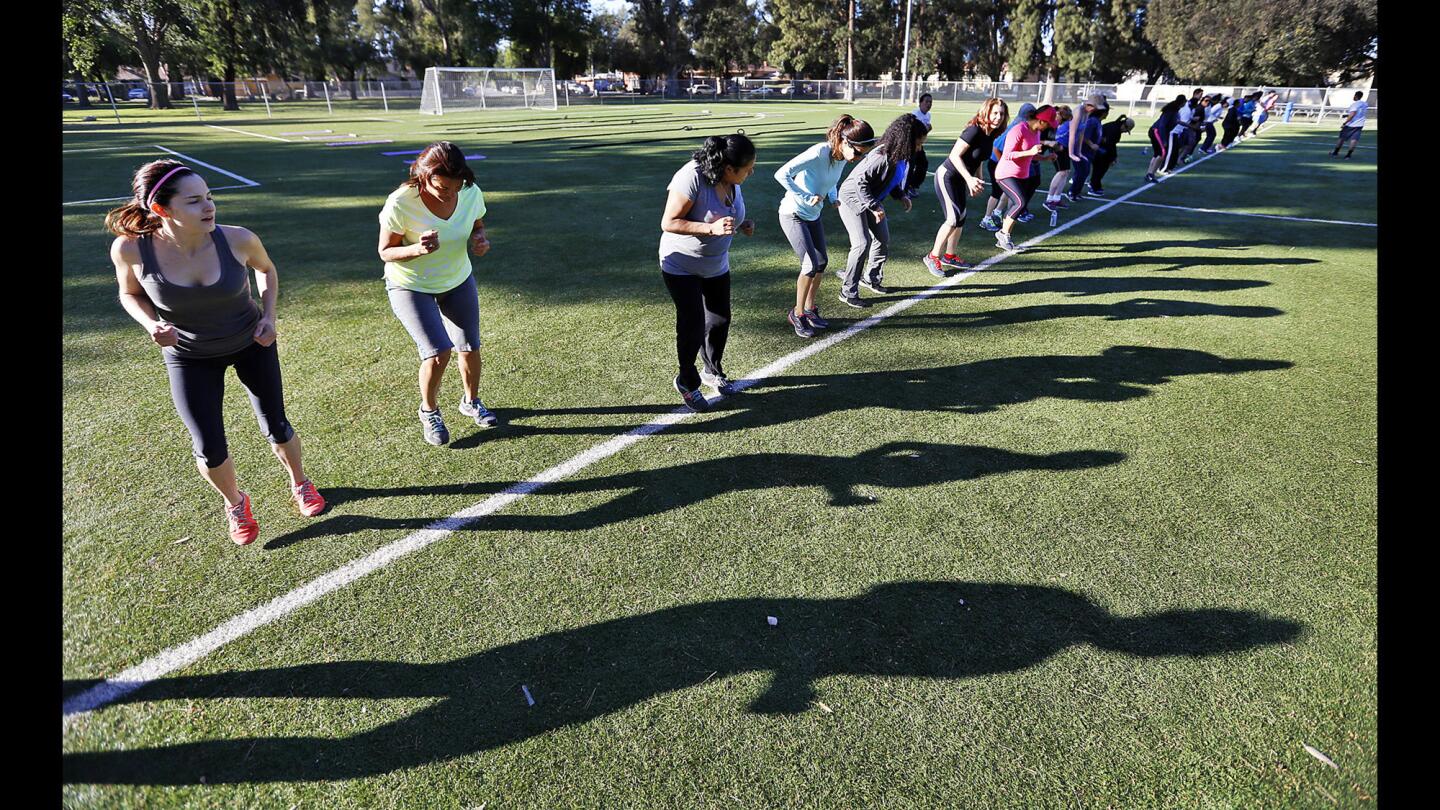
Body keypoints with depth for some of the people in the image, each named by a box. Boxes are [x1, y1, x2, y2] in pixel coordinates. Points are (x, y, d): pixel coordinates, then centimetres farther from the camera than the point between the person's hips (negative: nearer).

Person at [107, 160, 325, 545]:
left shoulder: (238, 239, -25)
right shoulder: (130, 248, -25)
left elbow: (266, 269, -1)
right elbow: (130, 294, -4)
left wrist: (269, 315, -12)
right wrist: (152, 325, -23)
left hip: (251, 343, 0)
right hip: (190, 358, 0)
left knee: (276, 428, 8)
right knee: (210, 451, 0)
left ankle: (300, 483, 39)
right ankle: (235, 502, 33)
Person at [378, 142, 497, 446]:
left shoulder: (471, 193, -16)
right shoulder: (400, 203, -28)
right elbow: (385, 251, -17)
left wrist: (479, 240, -21)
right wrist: (417, 250, -38)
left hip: (458, 281, 4)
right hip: (410, 287, -4)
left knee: (470, 347, 8)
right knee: (438, 353, -15)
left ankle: (471, 401, 37)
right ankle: (428, 411, 14)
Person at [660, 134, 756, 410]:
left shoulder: (731, 181, -7)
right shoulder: (691, 178, -29)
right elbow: (668, 223, -27)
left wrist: (742, 224, -8)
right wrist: (711, 228, -37)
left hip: (717, 265, 7)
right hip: (681, 266, -7)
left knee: (720, 320, 14)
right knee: (693, 326, -3)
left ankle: (713, 372, 37)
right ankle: (687, 381, 21)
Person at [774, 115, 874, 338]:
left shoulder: (843, 158, -3)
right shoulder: (818, 153, -27)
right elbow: (781, 174, -31)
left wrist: (833, 198, -1)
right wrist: (806, 198, -29)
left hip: (813, 216, 8)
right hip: (793, 214, -8)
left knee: (822, 262, 8)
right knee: (810, 264, -12)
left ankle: (809, 309, 25)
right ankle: (797, 313, 6)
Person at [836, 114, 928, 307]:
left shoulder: (901, 156, -4)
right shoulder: (881, 156, -32)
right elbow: (860, 181, -30)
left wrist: (901, 196, -4)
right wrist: (874, 207, -31)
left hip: (872, 199, 9)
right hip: (853, 198, -9)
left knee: (883, 240, 14)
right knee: (862, 244, -16)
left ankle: (871, 278, 35)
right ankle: (848, 292, -6)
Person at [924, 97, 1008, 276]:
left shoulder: (990, 136, 5)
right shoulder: (975, 131, -20)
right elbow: (955, 156, -24)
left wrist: (977, 182, 10)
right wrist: (970, 179, -28)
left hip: (960, 180, 9)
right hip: (947, 177, -9)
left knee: (961, 218, 13)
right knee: (953, 218, -15)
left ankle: (950, 256, 28)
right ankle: (932, 257, -4)